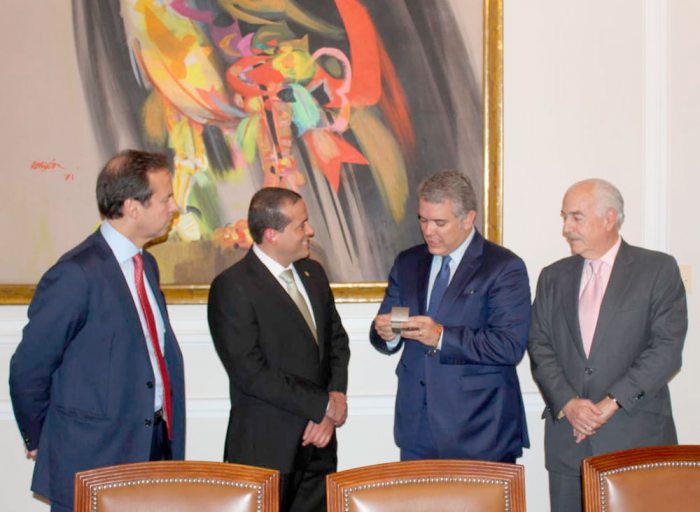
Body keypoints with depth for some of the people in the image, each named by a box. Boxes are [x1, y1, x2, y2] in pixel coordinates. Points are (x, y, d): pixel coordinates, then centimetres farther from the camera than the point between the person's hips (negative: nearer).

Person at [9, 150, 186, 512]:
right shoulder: (76, 275, -17)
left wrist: (168, 432, 10)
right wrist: (40, 441, 0)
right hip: (93, 458, -8)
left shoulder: (145, 265, 10)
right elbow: (28, 369, -11)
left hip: (155, 443, 8)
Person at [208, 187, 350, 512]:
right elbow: (250, 372, -16)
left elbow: (337, 342, 14)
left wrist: (336, 399, -4)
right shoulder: (231, 287, -11)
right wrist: (324, 405, -12)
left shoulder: (313, 274, 11)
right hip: (266, 448, -6)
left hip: (318, 441, 6)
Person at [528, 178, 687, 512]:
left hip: (637, 436, -3)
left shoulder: (658, 269, 2)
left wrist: (612, 402, -13)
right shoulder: (553, 277, 14)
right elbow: (539, 348, 7)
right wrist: (567, 403, -9)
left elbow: (667, 347, -7)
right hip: (568, 439, 3)